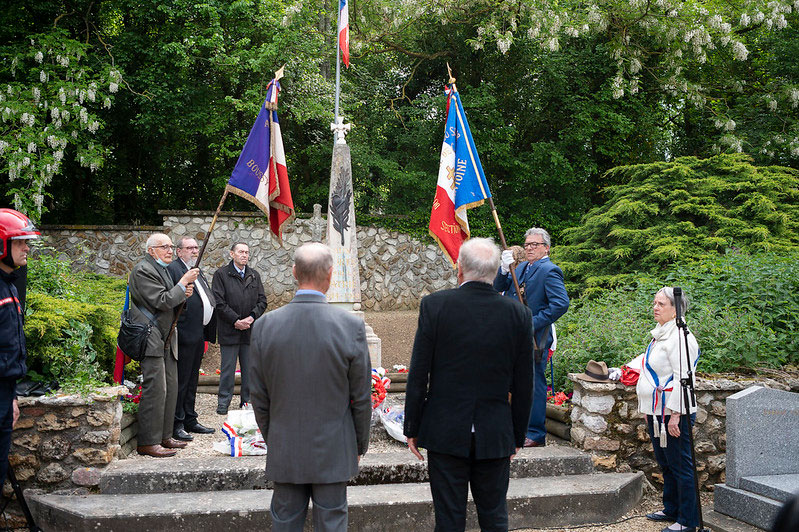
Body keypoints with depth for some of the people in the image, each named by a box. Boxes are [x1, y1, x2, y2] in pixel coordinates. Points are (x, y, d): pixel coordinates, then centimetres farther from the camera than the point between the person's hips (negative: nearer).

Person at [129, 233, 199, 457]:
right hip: (151, 340, -10)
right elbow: (162, 302, -19)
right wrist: (184, 282, -14)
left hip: (167, 340, 10)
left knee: (171, 388, 11)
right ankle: (148, 443, -5)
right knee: (155, 389, -10)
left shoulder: (163, 269, 19)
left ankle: (164, 436, 20)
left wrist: (184, 294, 5)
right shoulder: (143, 270, -11)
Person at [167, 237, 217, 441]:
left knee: (192, 380, 16)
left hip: (198, 335, 9)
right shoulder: (172, 269, -9)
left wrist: (207, 332, 19)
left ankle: (190, 420, 25)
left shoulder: (197, 271, 21)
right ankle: (176, 425, 4)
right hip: (184, 334, -9)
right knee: (180, 380, -4)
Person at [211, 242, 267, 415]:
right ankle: (223, 402, 9)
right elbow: (219, 302, -8)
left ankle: (248, 401, 17)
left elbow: (262, 300, 10)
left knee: (250, 368, 8)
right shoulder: (221, 274, -1)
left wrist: (251, 317, -7)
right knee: (228, 368, 0)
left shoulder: (254, 275, 13)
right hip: (229, 330, -4)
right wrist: (236, 320, -13)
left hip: (251, 329, 4)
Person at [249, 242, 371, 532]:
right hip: (333, 452, -2)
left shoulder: (265, 325, -9)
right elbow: (361, 397, -7)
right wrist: (360, 444, 8)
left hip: (284, 452, 2)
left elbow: (259, 396, 0)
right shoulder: (351, 326, -15)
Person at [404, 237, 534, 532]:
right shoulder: (519, 313, -4)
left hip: (446, 433, -2)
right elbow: (523, 384, 1)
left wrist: (412, 428, 2)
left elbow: (418, 374, -8)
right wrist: (518, 435, 12)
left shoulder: (435, 304, -11)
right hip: (496, 436, 2)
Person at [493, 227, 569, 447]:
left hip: (535, 339, -8)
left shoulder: (550, 271, -11)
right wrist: (504, 270, -9)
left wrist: (533, 323, -21)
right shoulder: (521, 267, 14)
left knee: (534, 385, -1)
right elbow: (499, 288, 10)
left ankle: (536, 434, 8)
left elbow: (561, 304, -20)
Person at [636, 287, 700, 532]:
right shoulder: (660, 335, 15)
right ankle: (672, 509, 33)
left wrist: (675, 415, -23)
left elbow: (682, 378, -21)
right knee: (665, 464, 19)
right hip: (656, 412, 10)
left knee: (680, 466, -2)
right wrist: (649, 412, 22)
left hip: (673, 413, -10)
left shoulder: (679, 337, -16)